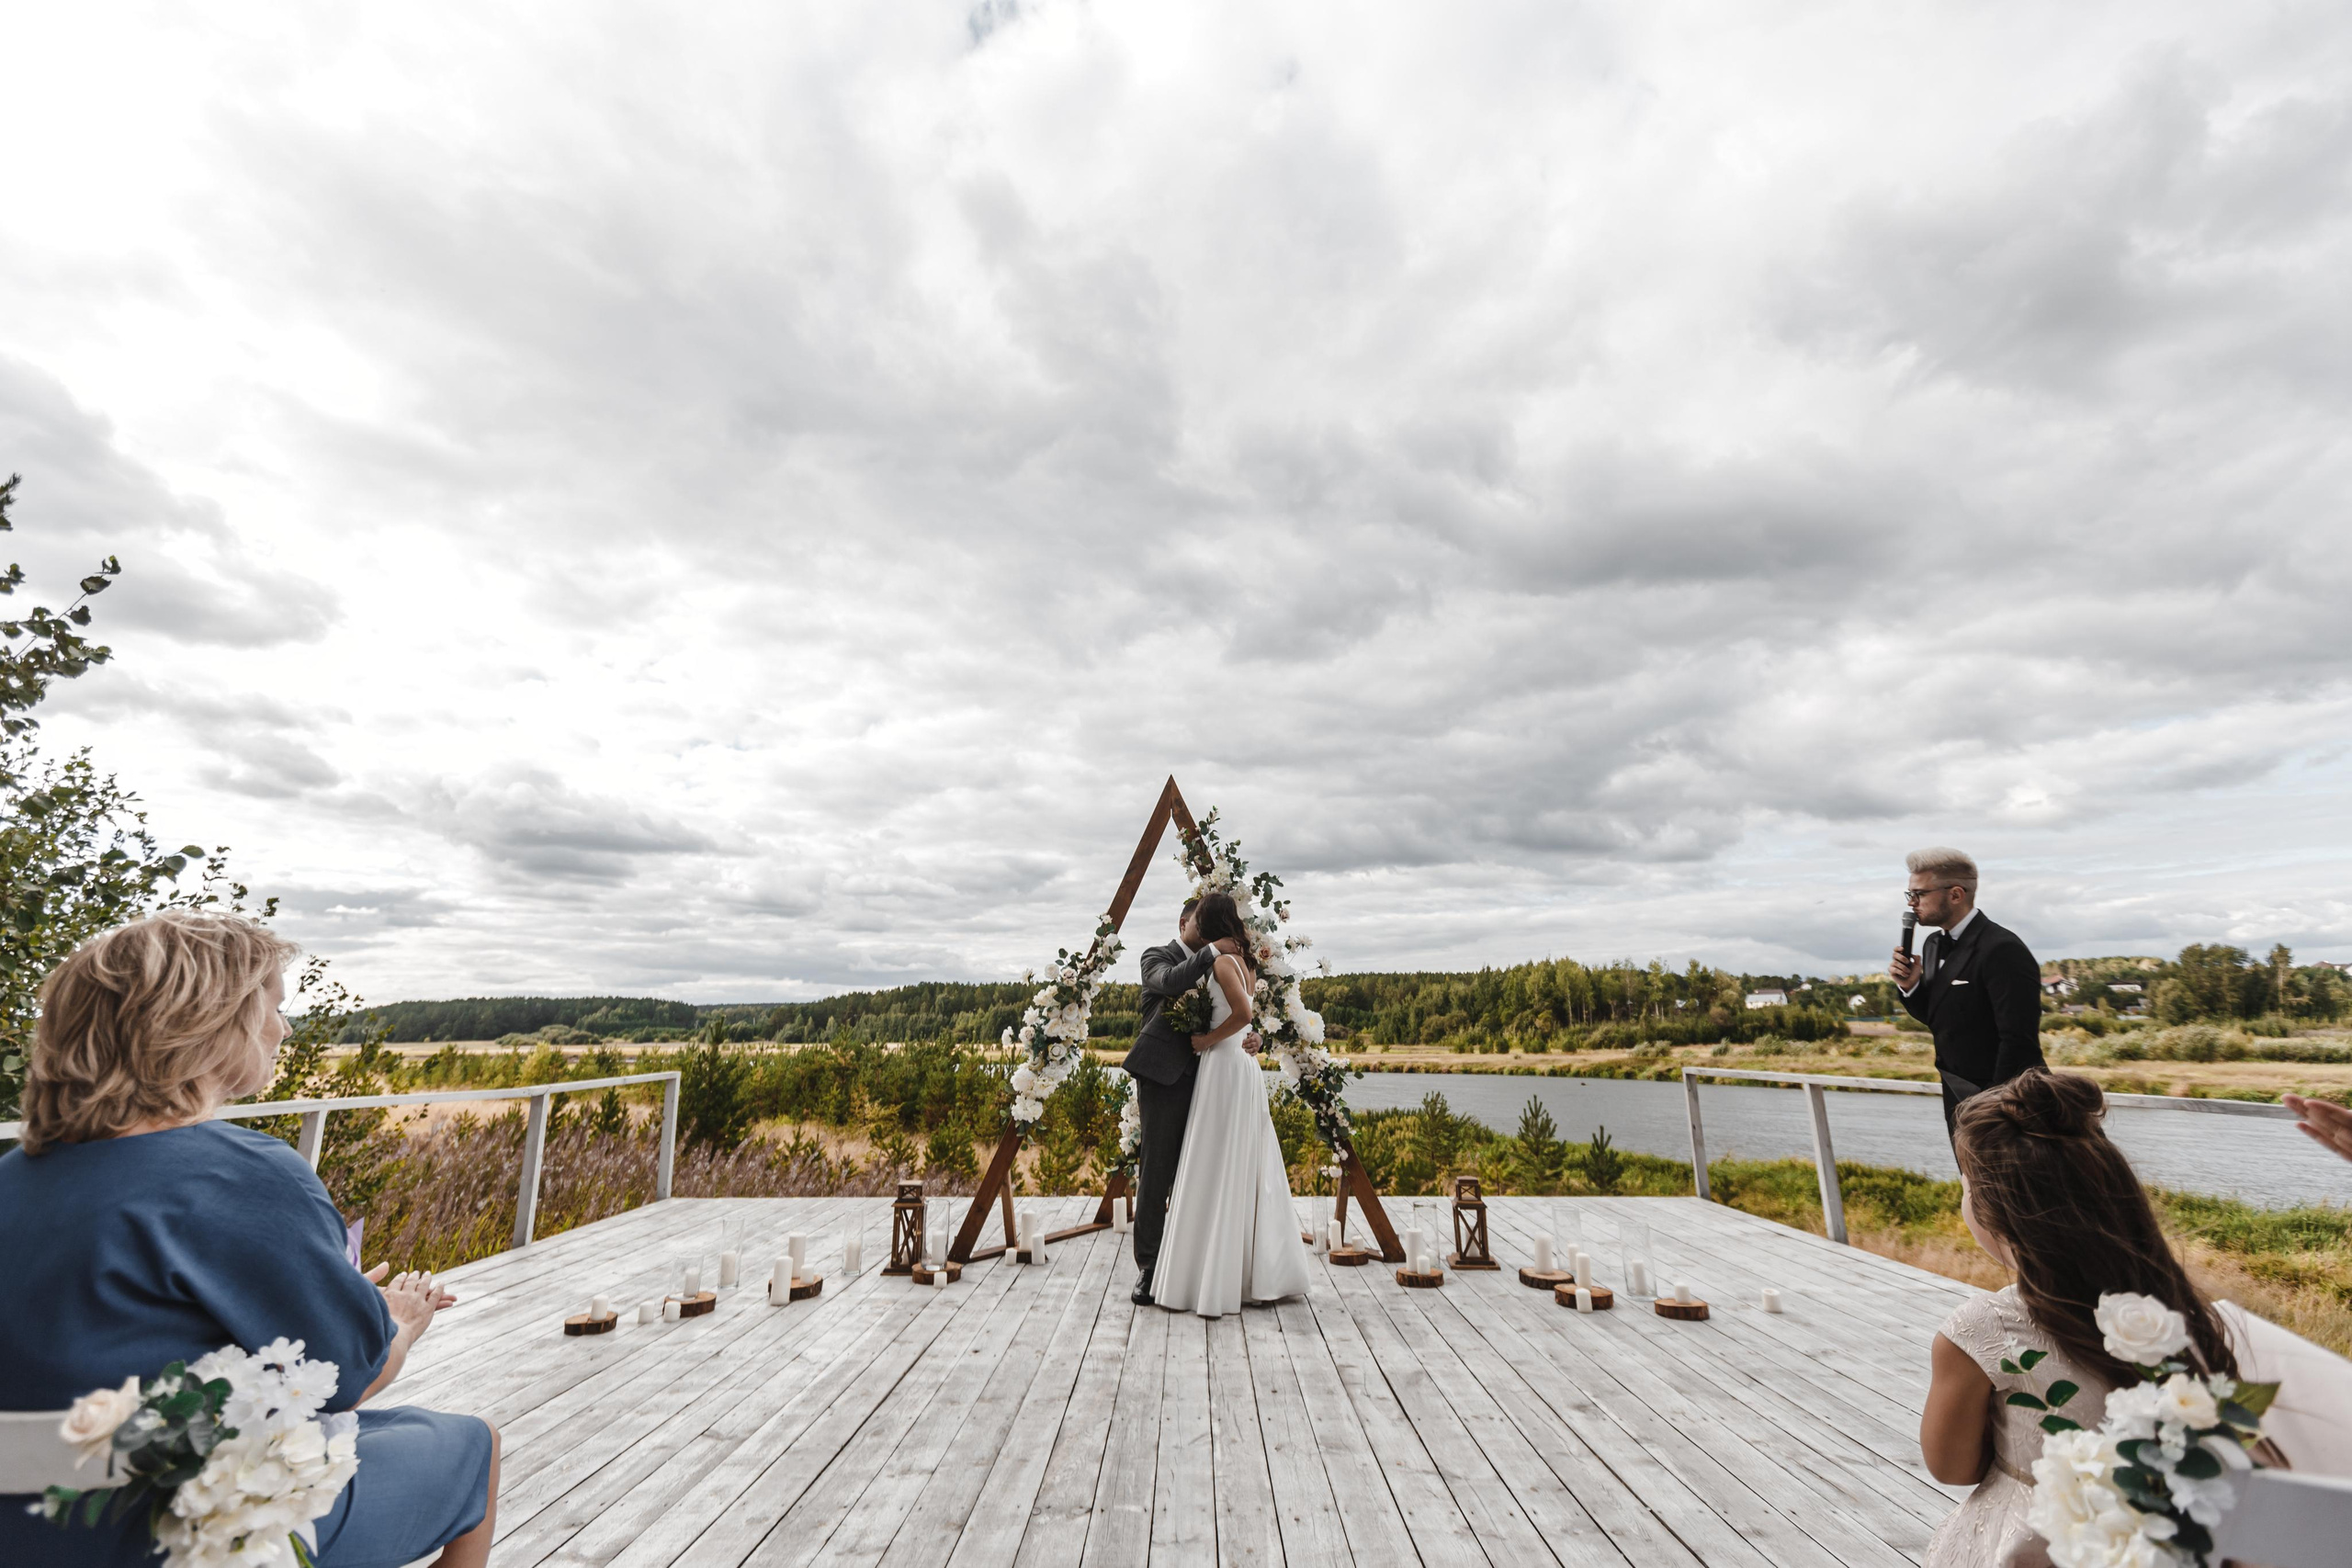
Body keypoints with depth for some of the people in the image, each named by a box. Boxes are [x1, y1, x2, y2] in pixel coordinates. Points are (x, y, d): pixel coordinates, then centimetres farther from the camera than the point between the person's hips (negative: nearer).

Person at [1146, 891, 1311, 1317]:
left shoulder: (1223, 961, -13)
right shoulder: (1244, 959, 12)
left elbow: (1243, 1012, -26)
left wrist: (1208, 1040, -14)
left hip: (1224, 1063, -9)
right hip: (1245, 1064, 9)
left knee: (1215, 1172, -3)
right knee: (1248, 1170, 14)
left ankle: (1207, 1283, 3)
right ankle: (1264, 1273, 22)